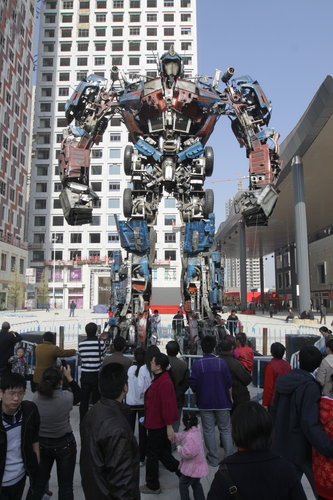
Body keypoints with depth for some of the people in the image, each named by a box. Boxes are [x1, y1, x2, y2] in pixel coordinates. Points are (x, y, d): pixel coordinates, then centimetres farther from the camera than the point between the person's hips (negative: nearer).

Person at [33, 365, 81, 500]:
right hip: (64, 444, -3)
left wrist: (55, 376, 2)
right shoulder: (66, 397, -23)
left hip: (41, 444, 3)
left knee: (39, 483, 21)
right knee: (65, 485, 13)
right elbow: (79, 396, -2)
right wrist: (69, 377, -3)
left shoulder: (35, 397, -16)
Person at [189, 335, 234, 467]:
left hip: (205, 403, -1)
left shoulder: (197, 363, -11)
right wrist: (230, 398, 11)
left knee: (209, 430, 10)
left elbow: (193, 384, -9)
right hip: (222, 402, 1)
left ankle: (213, 459, 17)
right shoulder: (221, 362, -8)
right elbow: (229, 383, -4)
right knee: (225, 429, 14)